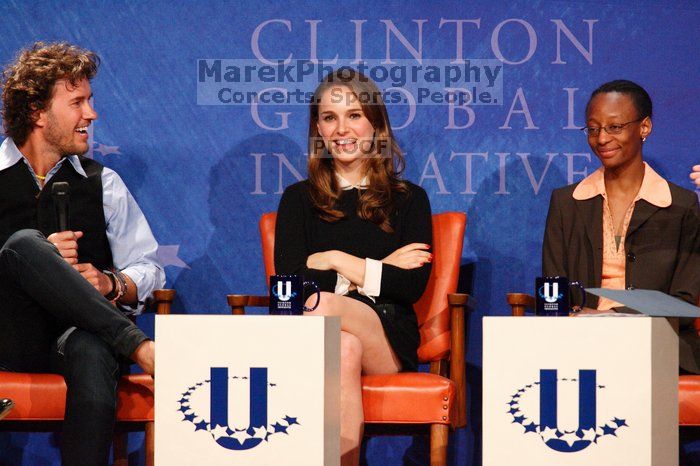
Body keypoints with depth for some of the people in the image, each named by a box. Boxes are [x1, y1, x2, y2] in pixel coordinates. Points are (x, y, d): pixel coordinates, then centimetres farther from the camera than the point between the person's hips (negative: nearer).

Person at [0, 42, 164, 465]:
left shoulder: (102, 184, 19)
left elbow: (148, 268, 17)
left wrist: (111, 284, -5)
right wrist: (38, 258, -11)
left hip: (82, 331, 1)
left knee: (91, 352, -38)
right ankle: (138, 345, -31)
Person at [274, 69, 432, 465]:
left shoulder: (408, 199, 14)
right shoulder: (299, 199, 17)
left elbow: (412, 286, -1)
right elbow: (286, 281, 0)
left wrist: (339, 262, -4)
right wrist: (379, 270, -2)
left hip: (389, 342, 0)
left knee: (321, 306, -34)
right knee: (344, 350, -39)